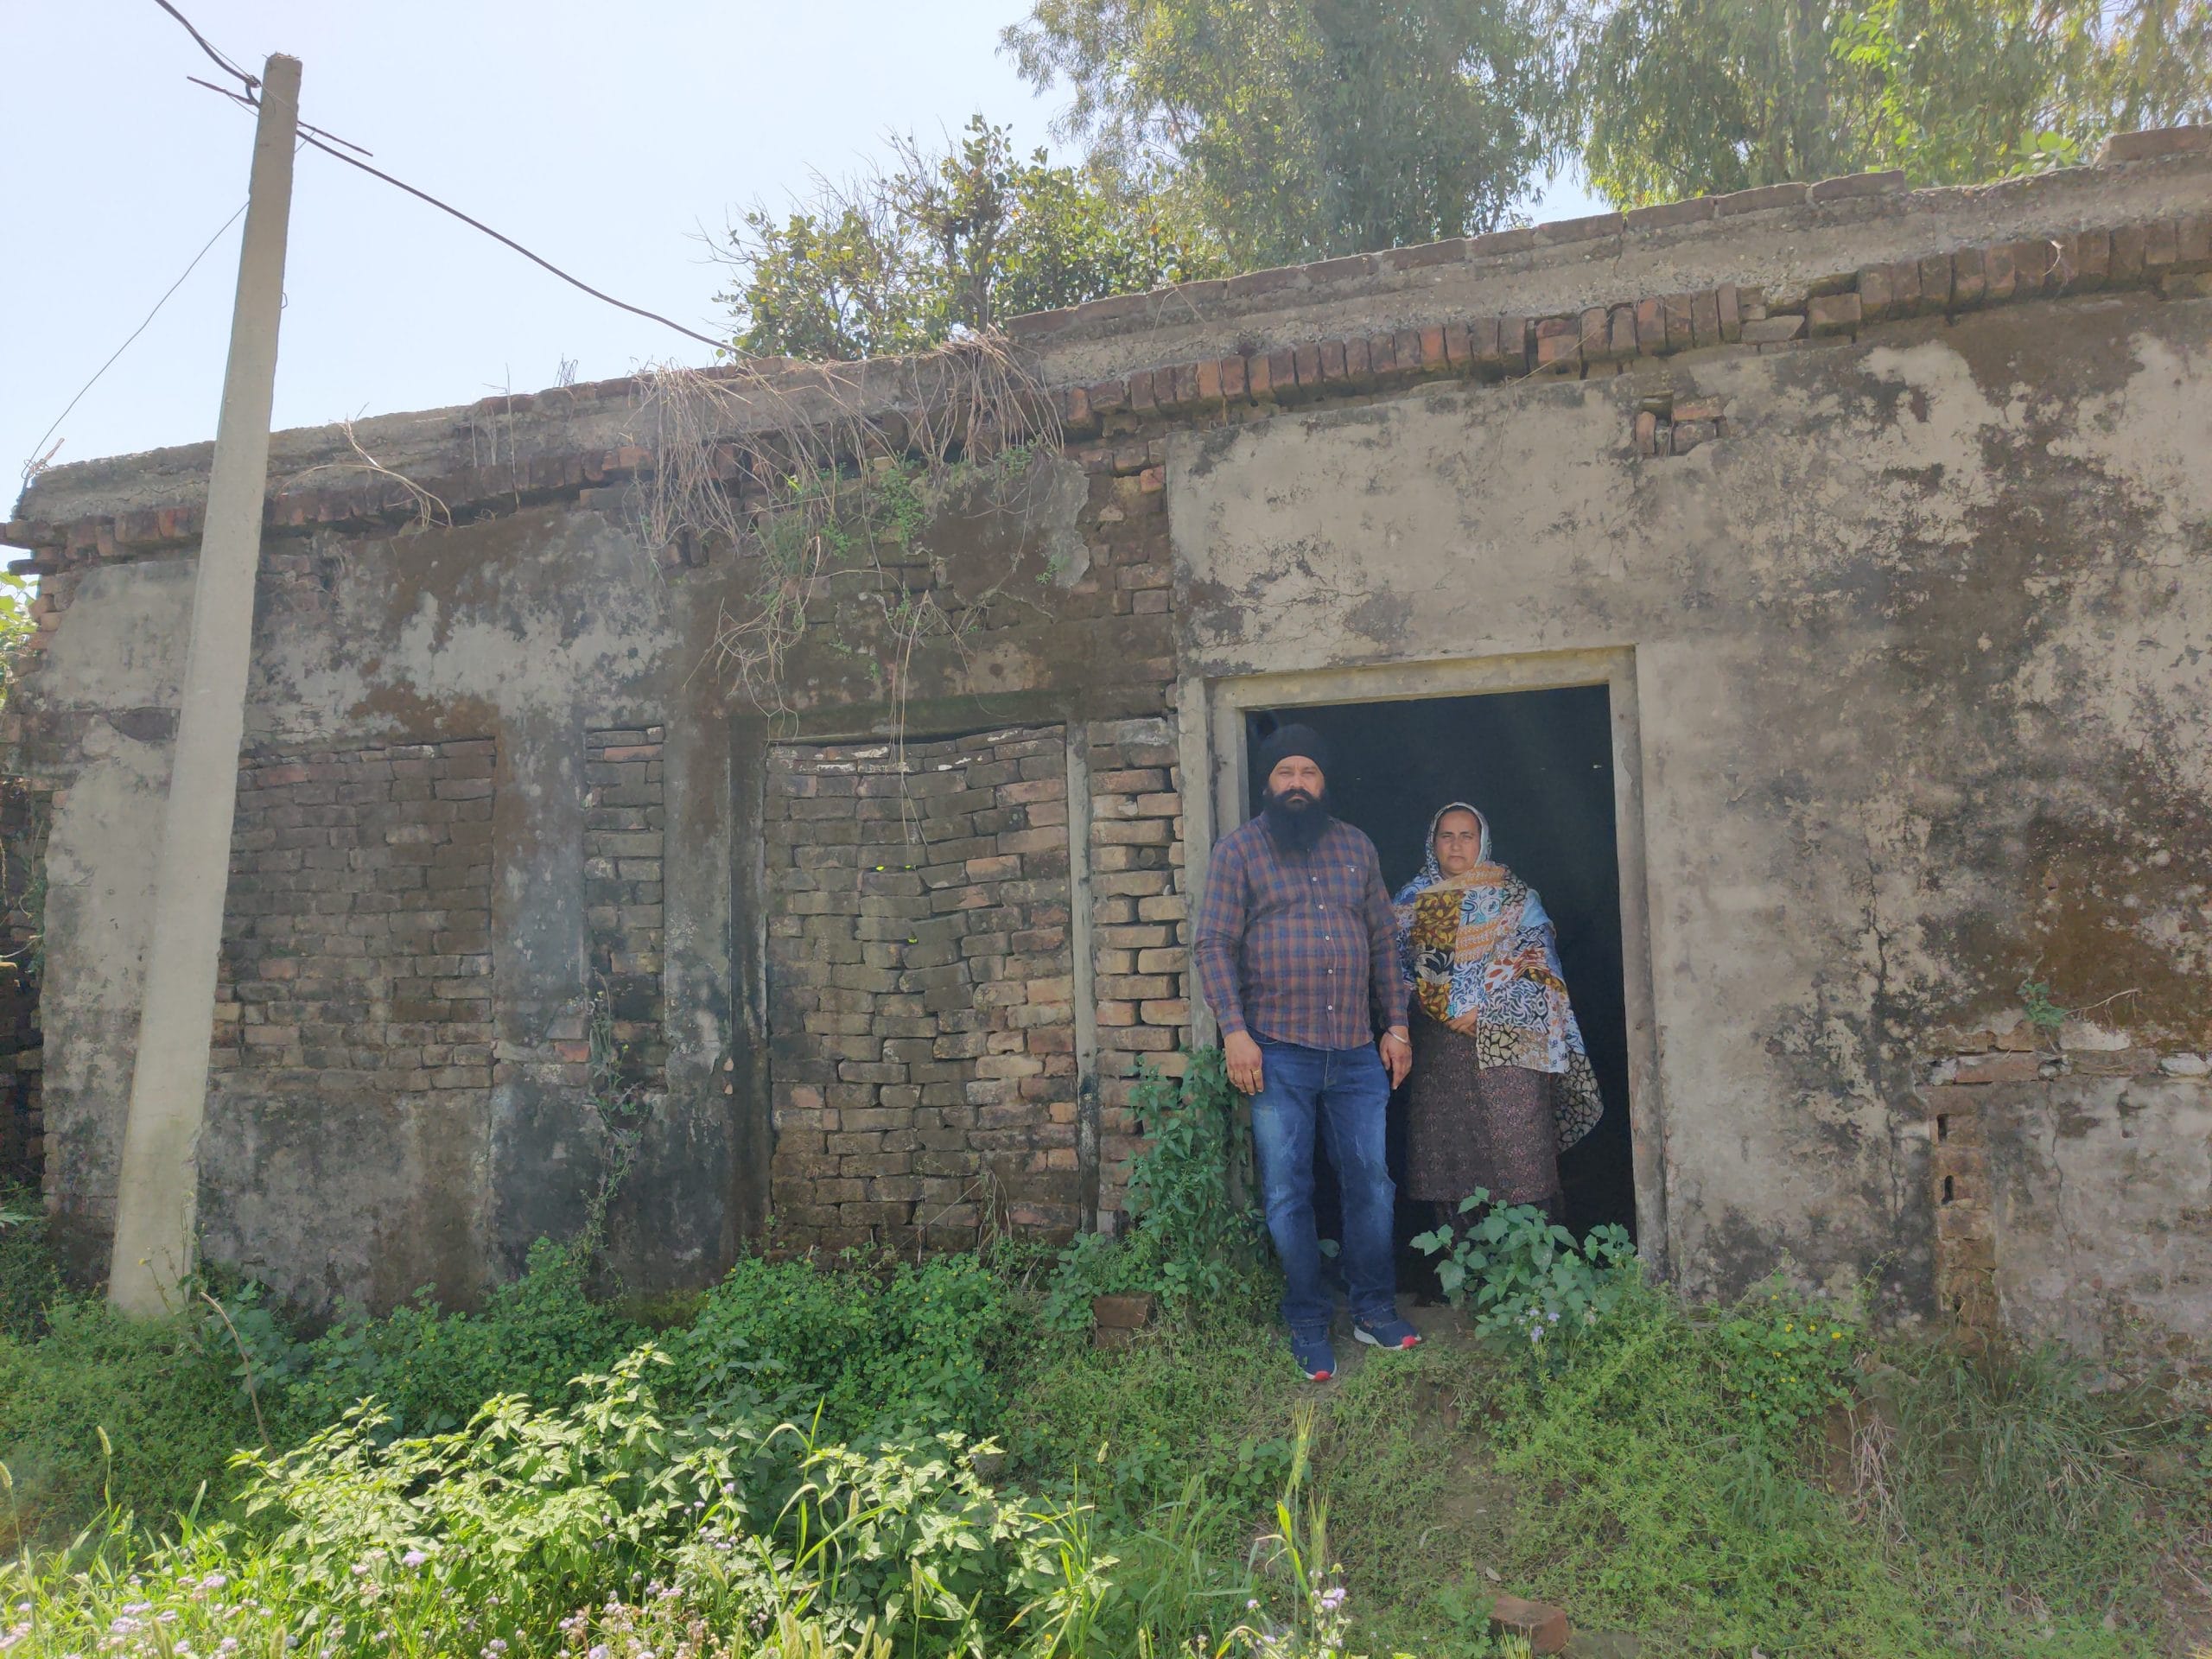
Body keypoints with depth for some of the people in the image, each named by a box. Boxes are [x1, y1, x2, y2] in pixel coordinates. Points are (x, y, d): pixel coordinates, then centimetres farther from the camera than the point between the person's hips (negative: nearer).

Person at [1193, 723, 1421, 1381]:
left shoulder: (1356, 847, 13)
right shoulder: (1238, 850, 0)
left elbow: (1384, 942, 15)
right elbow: (1214, 945, -6)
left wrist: (1396, 1025, 9)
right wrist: (1234, 1031, -15)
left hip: (1358, 1054, 3)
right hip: (1278, 1054, -3)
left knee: (1371, 1184, 10)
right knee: (1287, 1195, 4)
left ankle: (1376, 1312, 27)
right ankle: (1308, 1329, 19)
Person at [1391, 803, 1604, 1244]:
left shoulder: (1514, 896, 6)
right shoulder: (1412, 901, 14)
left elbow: (1538, 965, -3)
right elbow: (1398, 967, 11)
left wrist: (1484, 1011, -12)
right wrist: (1446, 1011, -4)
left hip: (1504, 1045, -2)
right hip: (1437, 1049, 3)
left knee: (1517, 1156, -7)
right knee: (1447, 1156, 3)